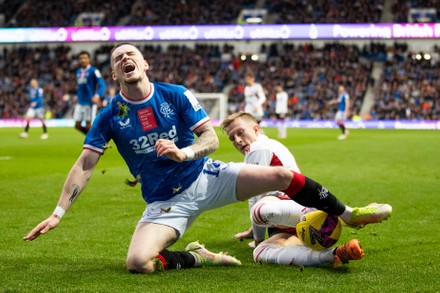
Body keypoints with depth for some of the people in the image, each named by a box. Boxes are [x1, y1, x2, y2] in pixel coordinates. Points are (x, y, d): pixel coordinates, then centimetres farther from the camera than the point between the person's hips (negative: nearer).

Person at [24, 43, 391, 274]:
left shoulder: (176, 95, -5)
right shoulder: (110, 116, -5)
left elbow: (212, 138, -6)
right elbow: (85, 165, -6)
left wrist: (183, 153, -28)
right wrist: (58, 214, -13)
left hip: (205, 176, 1)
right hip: (166, 201, 0)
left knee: (282, 176, -14)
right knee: (138, 263, -28)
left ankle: (349, 216, 8)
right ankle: (198, 257, -1)